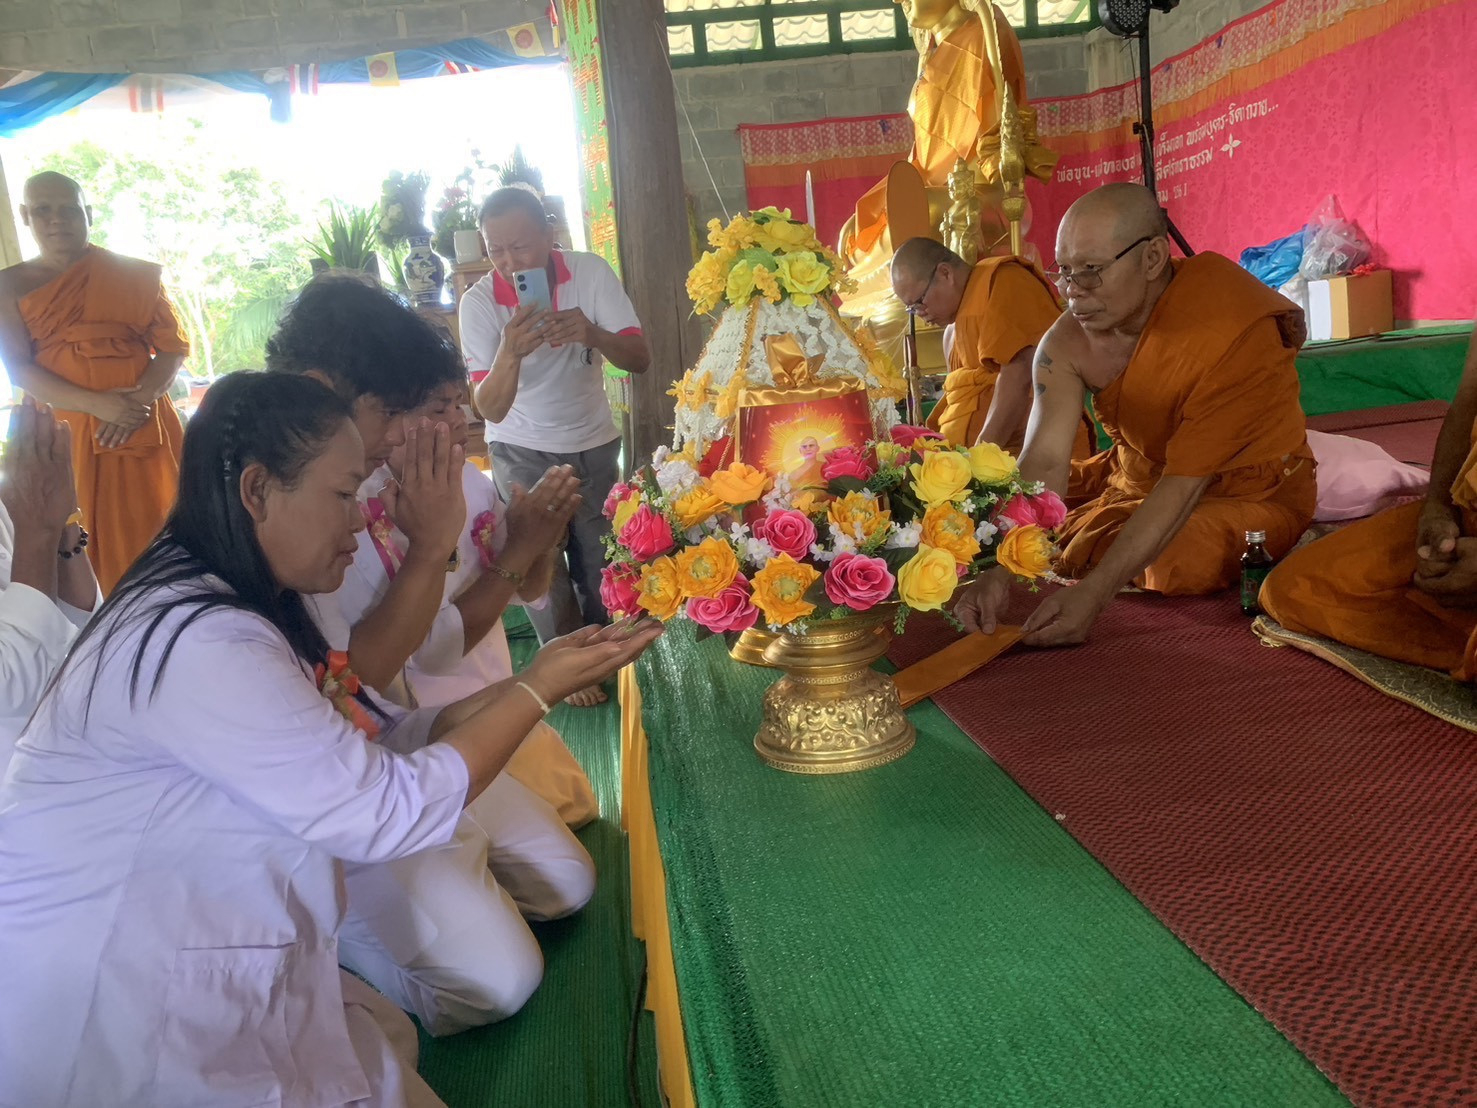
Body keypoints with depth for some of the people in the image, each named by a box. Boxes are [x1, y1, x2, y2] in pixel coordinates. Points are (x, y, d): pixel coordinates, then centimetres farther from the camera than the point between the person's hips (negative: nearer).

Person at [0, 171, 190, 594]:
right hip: (63, 432, 0)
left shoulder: (134, 274, 10)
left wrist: (142, 399, -14)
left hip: (142, 425, 0)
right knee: (85, 543, -2)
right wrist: (97, 404, -16)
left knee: (156, 532, -2)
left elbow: (174, 345, 4)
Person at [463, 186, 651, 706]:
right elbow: (490, 409, -25)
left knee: (599, 562, 9)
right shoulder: (479, 302, -20)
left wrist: (593, 334, -40)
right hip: (522, 452, -1)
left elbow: (640, 359, -19)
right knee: (541, 563, -2)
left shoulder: (590, 272, -17)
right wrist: (509, 353, -45)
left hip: (595, 443, 2)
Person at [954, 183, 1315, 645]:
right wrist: (1000, 570, -42)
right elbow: (1044, 461, -25)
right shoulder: (1066, 343, -16)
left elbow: (1186, 481, -34)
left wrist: (1094, 591, -43)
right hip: (1141, 477, 6)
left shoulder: (1233, 329, -31)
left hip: (1249, 490, -5)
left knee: (1185, 566, -33)